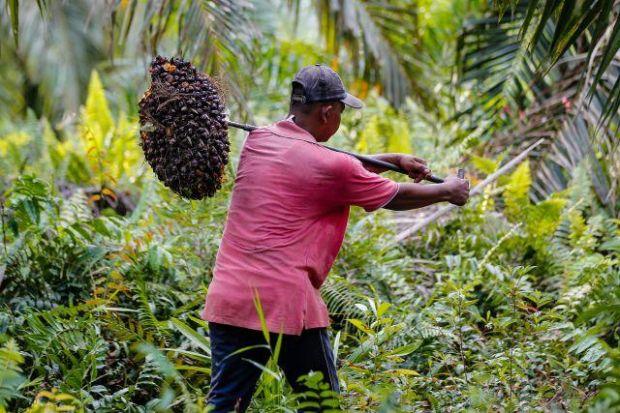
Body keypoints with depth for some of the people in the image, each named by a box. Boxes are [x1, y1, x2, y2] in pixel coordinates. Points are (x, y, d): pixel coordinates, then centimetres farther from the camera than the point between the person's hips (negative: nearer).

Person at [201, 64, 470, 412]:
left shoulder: (256, 142, 10)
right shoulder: (330, 166, -8)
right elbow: (397, 198, 8)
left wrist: (393, 159, 30)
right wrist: (448, 191, 26)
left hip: (226, 301, 6)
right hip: (287, 305, -5)